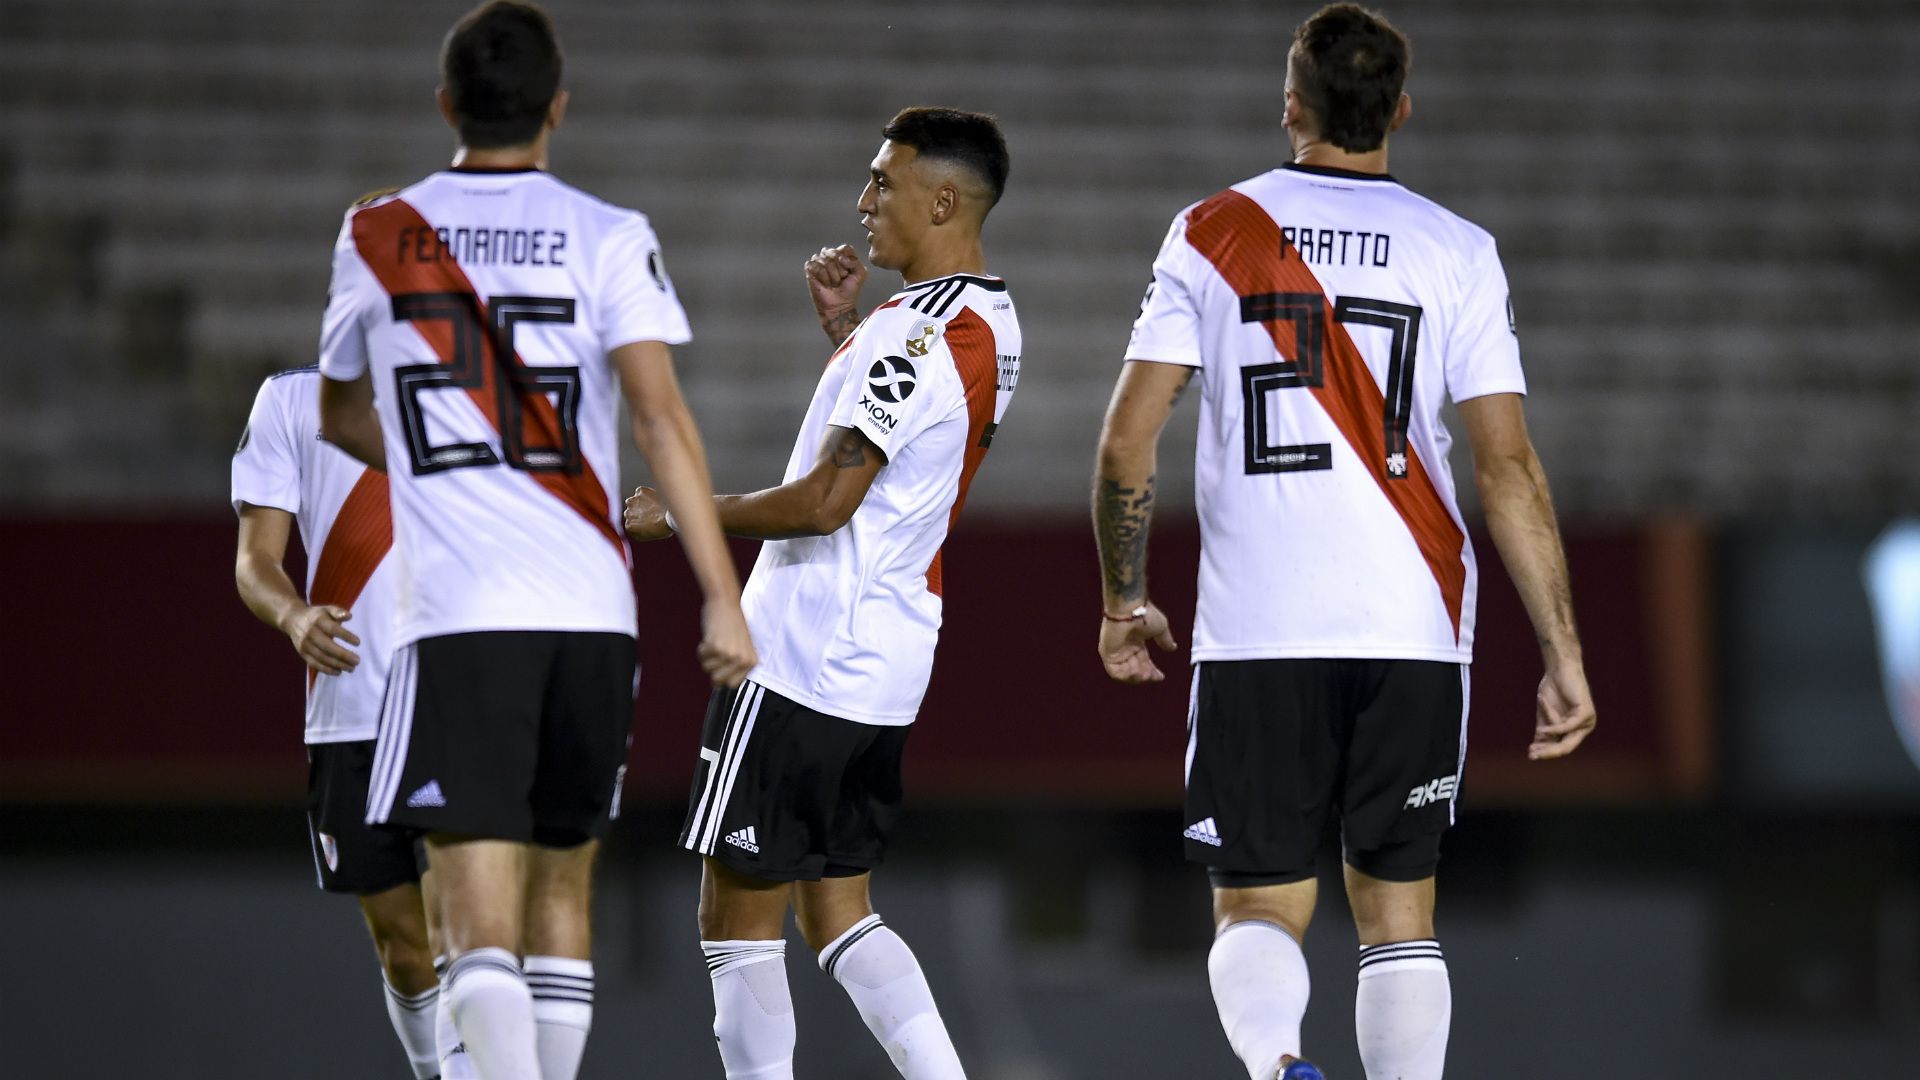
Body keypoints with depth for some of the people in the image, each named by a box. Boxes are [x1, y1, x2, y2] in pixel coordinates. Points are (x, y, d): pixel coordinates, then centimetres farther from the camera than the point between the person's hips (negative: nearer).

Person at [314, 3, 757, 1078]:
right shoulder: (609, 237, 2)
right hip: (592, 612, 1)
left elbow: (342, 417, 24)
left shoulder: (378, 237, 8)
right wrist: (723, 598, -10)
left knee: (482, 921, -9)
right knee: (562, 892, 19)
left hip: (457, 622, -1)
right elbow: (661, 415, -9)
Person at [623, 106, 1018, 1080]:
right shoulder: (990, 325, 12)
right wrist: (845, 326, 19)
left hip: (802, 662, -10)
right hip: (885, 664, 10)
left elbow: (824, 500, -21)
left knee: (738, 921, -3)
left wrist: (680, 515, -10)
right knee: (837, 912, 15)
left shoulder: (917, 332, -19)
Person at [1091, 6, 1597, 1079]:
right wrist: (1565, 658, 1)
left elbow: (1129, 440, 0)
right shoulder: (1457, 253, 1)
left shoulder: (1212, 234, 3)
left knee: (1257, 908, 5)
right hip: (1413, 628, 0)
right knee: (1398, 905, 12)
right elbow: (1509, 470, -3)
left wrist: (1125, 602, 14)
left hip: (1253, 634, 0)